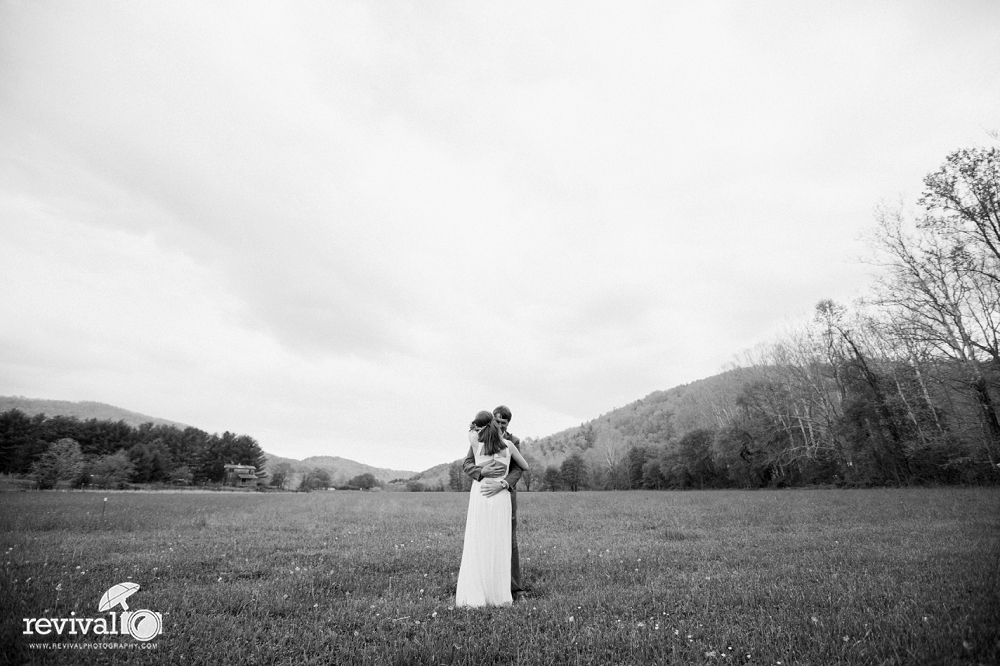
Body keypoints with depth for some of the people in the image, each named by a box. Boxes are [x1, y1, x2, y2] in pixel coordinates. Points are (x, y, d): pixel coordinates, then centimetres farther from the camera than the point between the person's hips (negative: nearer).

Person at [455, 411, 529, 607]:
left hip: (480, 495, -1)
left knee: (477, 545, 7)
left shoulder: (475, 442, -5)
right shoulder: (508, 445, -2)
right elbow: (525, 467, 12)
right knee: (499, 546, 9)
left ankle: (475, 595, 9)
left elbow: (471, 431, 20)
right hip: (500, 497, 1)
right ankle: (499, 593, 15)